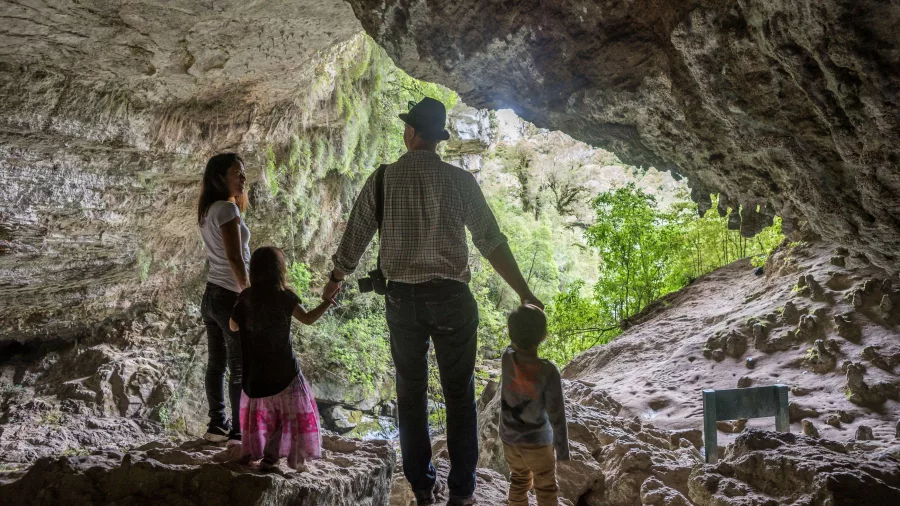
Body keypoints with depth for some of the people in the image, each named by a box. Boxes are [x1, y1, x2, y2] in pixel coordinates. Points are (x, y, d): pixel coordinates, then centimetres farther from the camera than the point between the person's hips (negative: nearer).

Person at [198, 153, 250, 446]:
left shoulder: (208, 210, 12)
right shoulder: (227, 208, -16)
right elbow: (235, 258, -19)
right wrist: (250, 296, -15)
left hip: (212, 295, 9)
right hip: (231, 297, -9)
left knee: (217, 364, 13)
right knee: (241, 369, -1)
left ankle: (218, 425, 21)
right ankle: (239, 433, 4)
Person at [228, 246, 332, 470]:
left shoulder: (246, 297, -1)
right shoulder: (285, 297, -12)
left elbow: (233, 325, 8)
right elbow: (308, 319, -20)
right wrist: (328, 300, -14)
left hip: (255, 370, 4)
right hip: (283, 369, -4)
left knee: (259, 407, 22)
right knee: (293, 410, 6)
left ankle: (253, 450, 26)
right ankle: (296, 457, 3)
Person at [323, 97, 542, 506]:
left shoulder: (383, 179, -1)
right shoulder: (460, 180, -5)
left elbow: (354, 238, 4)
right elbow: (492, 242, -9)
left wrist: (335, 280, 22)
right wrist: (524, 292, -5)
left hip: (401, 298, 2)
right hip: (450, 297, -1)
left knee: (411, 392, 15)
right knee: (459, 394, 9)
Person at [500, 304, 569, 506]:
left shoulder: (507, 358, -18)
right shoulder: (548, 371, -27)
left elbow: (517, 349, 7)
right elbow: (557, 415, -21)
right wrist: (563, 452, -10)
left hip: (509, 438, 4)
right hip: (537, 441, -4)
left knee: (519, 481, 22)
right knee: (546, 489, 13)